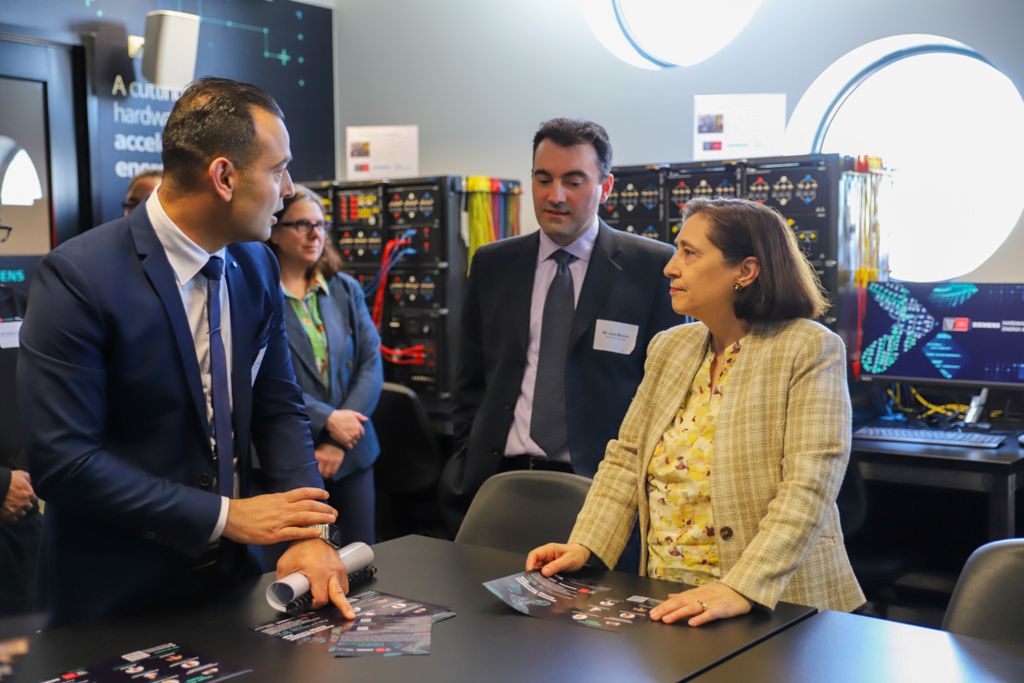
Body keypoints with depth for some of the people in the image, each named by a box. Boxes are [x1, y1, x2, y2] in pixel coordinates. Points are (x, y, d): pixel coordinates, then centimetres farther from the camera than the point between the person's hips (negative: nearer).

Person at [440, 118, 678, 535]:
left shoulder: (653, 268, -4)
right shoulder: (492, 265, 7)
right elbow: (471, 381, 12)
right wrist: (470, 464, 4)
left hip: (601, 485, -3)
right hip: (497, 484, 3)